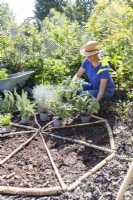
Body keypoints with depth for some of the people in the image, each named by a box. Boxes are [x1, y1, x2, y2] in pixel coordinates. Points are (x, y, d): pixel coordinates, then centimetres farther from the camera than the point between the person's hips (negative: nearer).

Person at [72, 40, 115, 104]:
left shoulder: (104, 67, -30)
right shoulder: (87, 61, -14)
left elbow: (102, 90, -29)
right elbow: (77, 75, -5)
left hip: (106, 91, -6)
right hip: (94, 87, 6)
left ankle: (99, 101, -2)